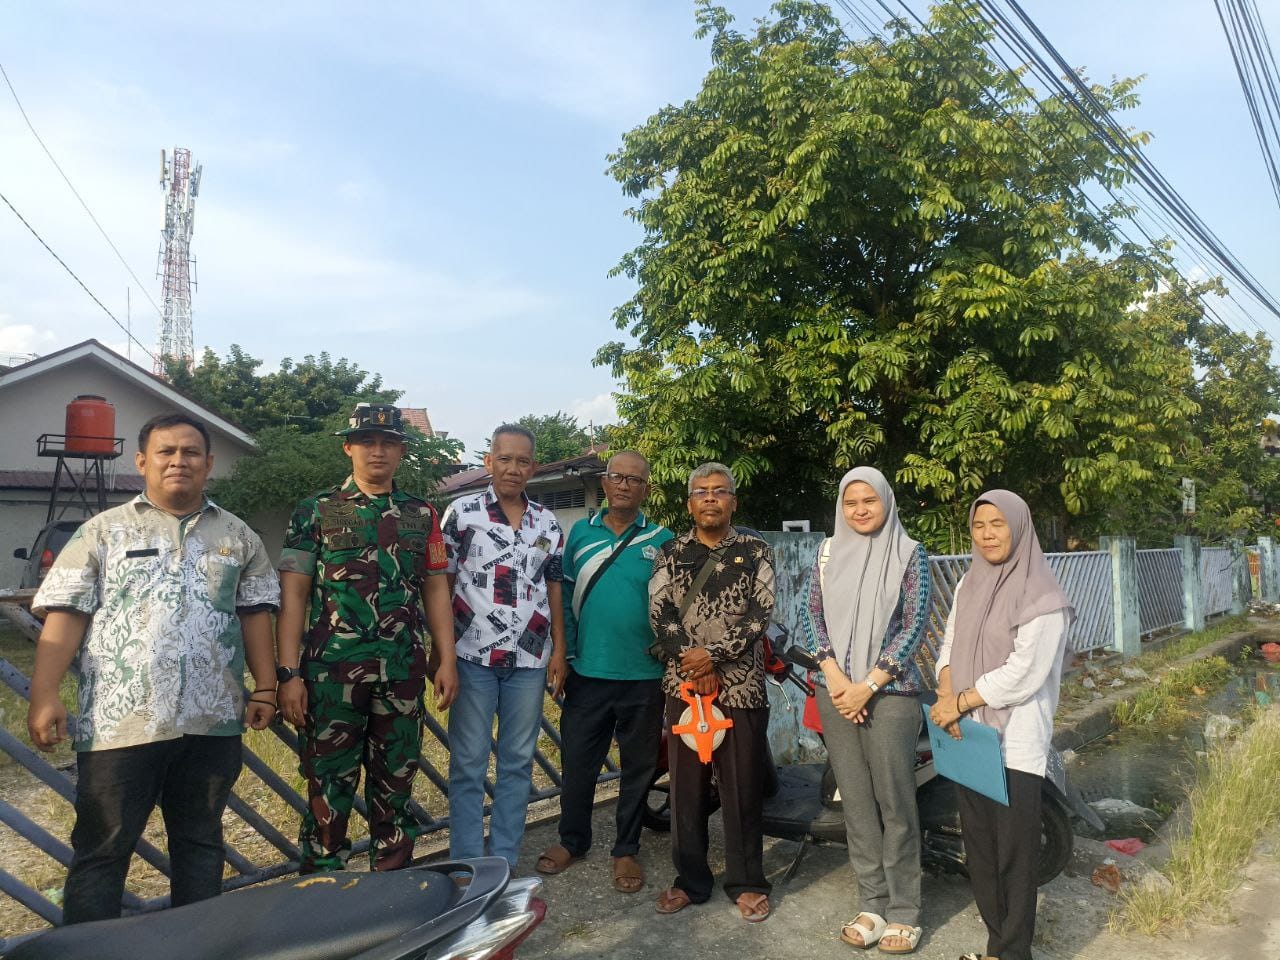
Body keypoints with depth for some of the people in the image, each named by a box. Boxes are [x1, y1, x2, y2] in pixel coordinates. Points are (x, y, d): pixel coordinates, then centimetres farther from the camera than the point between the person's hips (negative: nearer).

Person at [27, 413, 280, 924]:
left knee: (200, 843, 14)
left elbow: (254, 614, 10)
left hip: (212, 722, 3)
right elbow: (65, 615, -1)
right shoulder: (103, 530, 5)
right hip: (120, 721, -2)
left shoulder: (238, 536, 11)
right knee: (102, 849, 5)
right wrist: (44, 697, -10)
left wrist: (265, 688, 4)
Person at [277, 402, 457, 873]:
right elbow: (293, 595, -2)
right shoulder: (316, 511, 2)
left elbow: (435, 589, 12)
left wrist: (447, 660, 4)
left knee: (396, 785, 12)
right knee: (329, 786, 5)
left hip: (403, 674, 3)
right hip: (331, 672, -2)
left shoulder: (422, 515, 10)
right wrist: (289, 674, -9)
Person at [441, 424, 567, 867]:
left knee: (517, 763, 10)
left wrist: (559, 650, 6)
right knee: (468, 764, 5)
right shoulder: (462, 512, -1)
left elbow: (554, 590, 12)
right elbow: (441, 584, -1)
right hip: (473, 656, -3)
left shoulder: (548, 523, 8)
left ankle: (505, 862, 23)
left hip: (529, 660, 3)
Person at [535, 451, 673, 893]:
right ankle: (572, 839, 34)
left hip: (643, 675, -1)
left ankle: (626, 850, 30)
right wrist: (564, 654, 0)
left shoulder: (661, 540, -1)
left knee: (638, 766, 12)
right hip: (587, 671, 1)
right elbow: (565, 595, 5)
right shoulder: (580, 533, 4)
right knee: (577, 760, 13)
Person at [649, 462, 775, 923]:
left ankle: (747, 883, 21)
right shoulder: (671, 553, 8)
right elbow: (659, 612, -2)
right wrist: (693, 665, -12)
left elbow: (761, 613, -6)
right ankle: (690, 879, 24)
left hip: (741, 686, -1)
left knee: (742, 787, 6)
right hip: (683, 684, 2)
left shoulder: (755, 552, 3)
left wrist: (713, 654, -15)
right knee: (686, 786, 9)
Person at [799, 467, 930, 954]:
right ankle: (872, 904, 22)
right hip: (835, 691, 3)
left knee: (894, 802, 2)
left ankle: (904, 913, 16)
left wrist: (868, 685, -12)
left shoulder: (909, 554, -3)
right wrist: (834, 675, -9)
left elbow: (914, 625, -7)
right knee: (856, 802, 9)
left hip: (890, 692, -3)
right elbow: (811, 615, 4)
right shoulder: (828, 552, 6)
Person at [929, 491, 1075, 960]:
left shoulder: (1041, 597, -11)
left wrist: (960, 703, -14)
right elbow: (950, 644, 11)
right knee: (979, 849, 14)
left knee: (1014, 854, 2)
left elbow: (1024, 672, -17)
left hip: (1015, 742, -7)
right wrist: (946, 695, -7)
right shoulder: (968, 585, 11)